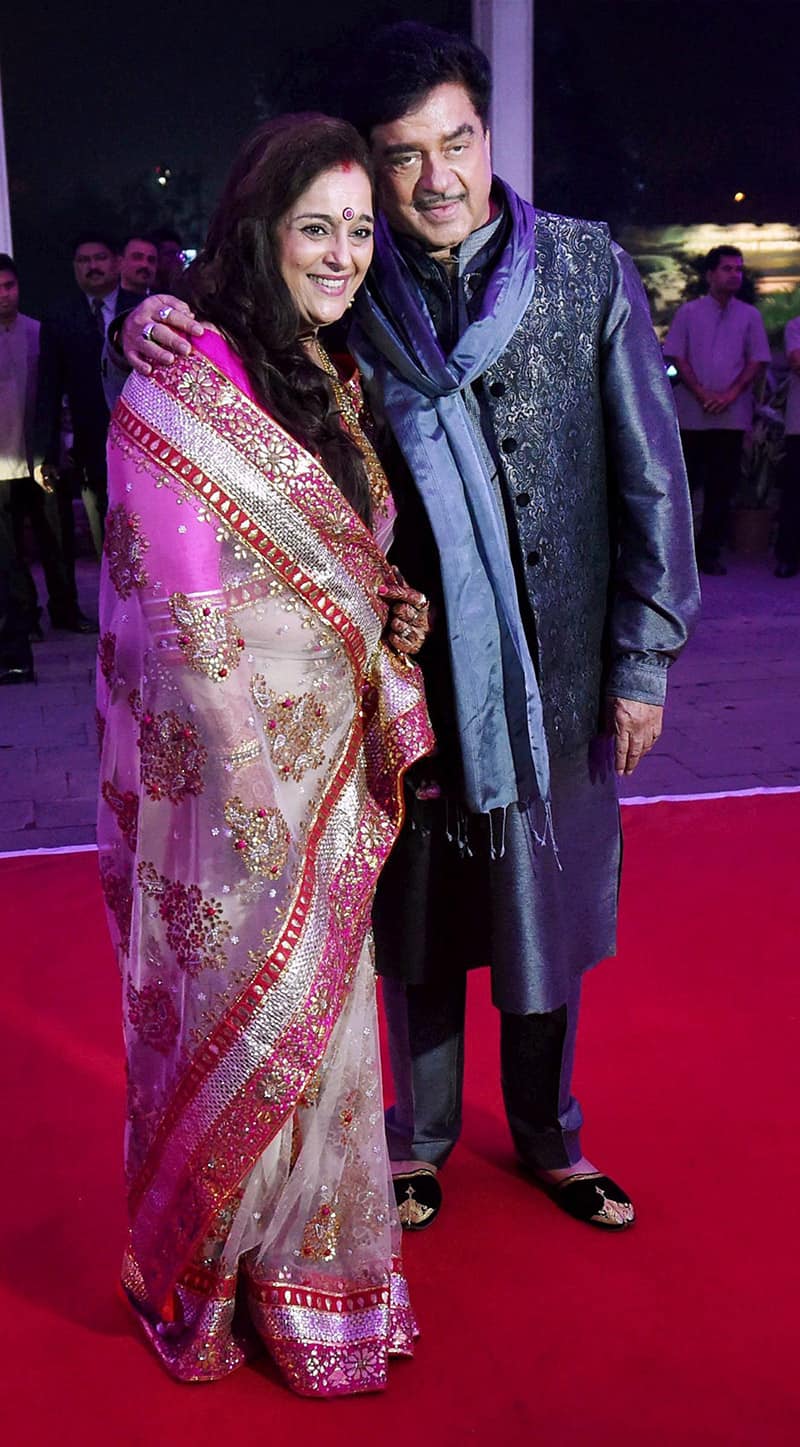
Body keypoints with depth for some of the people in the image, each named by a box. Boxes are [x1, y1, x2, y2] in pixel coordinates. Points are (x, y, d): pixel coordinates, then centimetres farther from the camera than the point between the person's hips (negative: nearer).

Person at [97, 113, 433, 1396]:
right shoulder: (184, 390, -15)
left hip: (331, 770, 7)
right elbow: (191, 624, -18)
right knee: (246, 1019, 7)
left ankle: (305, 1262, 39)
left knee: (315, 1014, 17)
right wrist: (262, 797, -18)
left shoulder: (329, 381, 10)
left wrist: (389, 735, 5)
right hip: (236, 773, -7)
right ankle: (205, 1280, 34)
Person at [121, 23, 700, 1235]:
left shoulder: (587, 270, -4)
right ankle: (420, 1137, 38)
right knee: (418, 924, 14)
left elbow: (650, 477, -2)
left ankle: (548, 1135, 39)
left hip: (555, 671, 1)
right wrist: (155, 322, -21)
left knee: (547, 914, 16)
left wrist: (643, 664, -3)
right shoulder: (346, 290, -4)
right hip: (407, 673, 0)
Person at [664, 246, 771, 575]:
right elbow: (677, 357, 1)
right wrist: (701, 393, -12)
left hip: (732, 415, 1)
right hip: (691, 414, -1)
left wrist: (730, 394, -10)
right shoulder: (688, 312, 6)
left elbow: (757, 361, 5)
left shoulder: (750, 316, 10)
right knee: (685, 482, 2)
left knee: (722, 486, 1)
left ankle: (710, 552, 8)